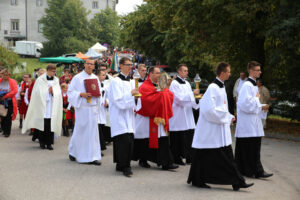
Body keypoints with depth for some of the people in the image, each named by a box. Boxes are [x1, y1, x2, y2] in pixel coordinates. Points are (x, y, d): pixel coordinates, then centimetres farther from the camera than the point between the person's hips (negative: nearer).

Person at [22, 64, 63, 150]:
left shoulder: (56, 80, 11)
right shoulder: (40, 80, 1)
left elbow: (58, 94, 5)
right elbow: (39, 93, -5)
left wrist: (53, 92, -13)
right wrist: (48, 91, -7)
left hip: (52, 107, 2)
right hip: (42, 106, -2)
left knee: (51, 126, -3)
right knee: (42, 124, -2)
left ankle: (49, 143, 3)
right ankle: (42, 142, 10)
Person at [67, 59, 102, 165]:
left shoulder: (95, 78, 11)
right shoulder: (77, 77, -2)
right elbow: (70, 91, -4)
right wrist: (81, 94, -18)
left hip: (93, 107, 4)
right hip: (82, 107, -4)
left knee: (93, 131, 2)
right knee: (81, 130, 0)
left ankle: (93, 157, 5)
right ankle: (72, 151, 22)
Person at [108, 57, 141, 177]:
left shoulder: (128, 81, 17)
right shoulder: (116, 82, -9)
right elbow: (118, 100, -16)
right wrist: (131, 94, -21)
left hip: (128, 116, 8)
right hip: (119, 116, -8)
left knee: (129, 142, 4)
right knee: (124, 141, -16)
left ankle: (121, 165, 15)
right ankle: (125, 166, -9)